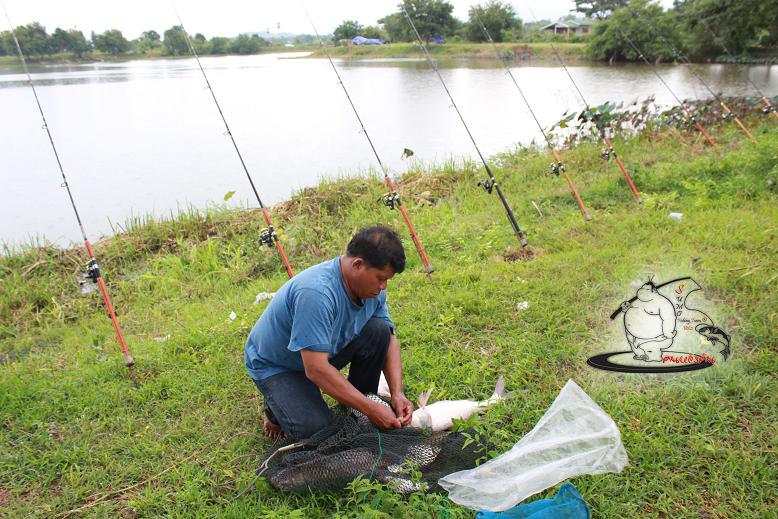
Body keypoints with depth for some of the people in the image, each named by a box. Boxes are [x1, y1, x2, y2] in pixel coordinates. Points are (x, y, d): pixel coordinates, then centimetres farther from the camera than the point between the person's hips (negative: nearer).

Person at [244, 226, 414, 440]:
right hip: (276, 366, -6)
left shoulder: (371, 286, -13)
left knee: (378, 330, -16)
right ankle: (276, 407, 7)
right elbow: (316, 369, -38)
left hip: (327, 350, 7)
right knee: (314, 428, -26)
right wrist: (372, 409, -34)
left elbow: (389, 338, -3)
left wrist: (397, 393, -17)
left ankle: (357, 405, 2)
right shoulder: (316, 292, -38)